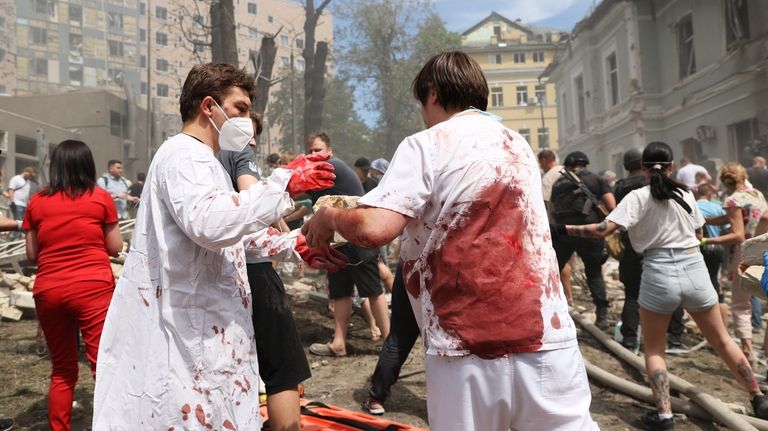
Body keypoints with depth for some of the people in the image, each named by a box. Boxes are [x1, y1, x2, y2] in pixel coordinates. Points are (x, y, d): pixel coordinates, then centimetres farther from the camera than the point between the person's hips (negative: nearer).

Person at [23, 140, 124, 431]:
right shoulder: (100, 197, 1)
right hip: (93, 288, -3)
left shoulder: (37, 202, 8)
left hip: (48, 291, 4)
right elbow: (115, 248, 4)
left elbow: (32, 255, 12)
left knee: (61, 370, 17)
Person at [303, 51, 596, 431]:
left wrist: (328, 217, 4)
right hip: (547, 341, 5)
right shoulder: (519, 146, 16)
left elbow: (374, 229, -15)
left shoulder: (426, 145, -3)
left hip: (469, 347, -5)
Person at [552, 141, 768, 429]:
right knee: (721, 340, 21)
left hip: (660, 274, -3)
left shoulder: (638, 197, -6)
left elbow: (604, 229, -16)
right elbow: (698, 234, 20)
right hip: (695, 269, 4)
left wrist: (563, 229, -11)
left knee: (653, 348, 12)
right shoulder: (686, 194, 8)